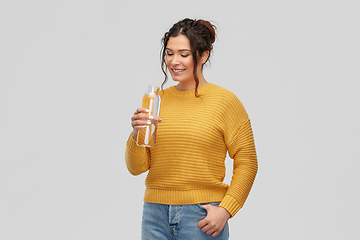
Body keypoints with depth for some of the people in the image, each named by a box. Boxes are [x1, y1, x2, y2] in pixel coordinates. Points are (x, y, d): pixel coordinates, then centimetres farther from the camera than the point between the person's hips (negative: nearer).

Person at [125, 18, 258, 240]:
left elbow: (246, 163, -3)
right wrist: (137, 135, -11)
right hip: (156, 214, 3)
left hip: (202, 217, -3)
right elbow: (137, 167, 7)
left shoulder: (225, 101, -3)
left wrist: (225, 209, -12)